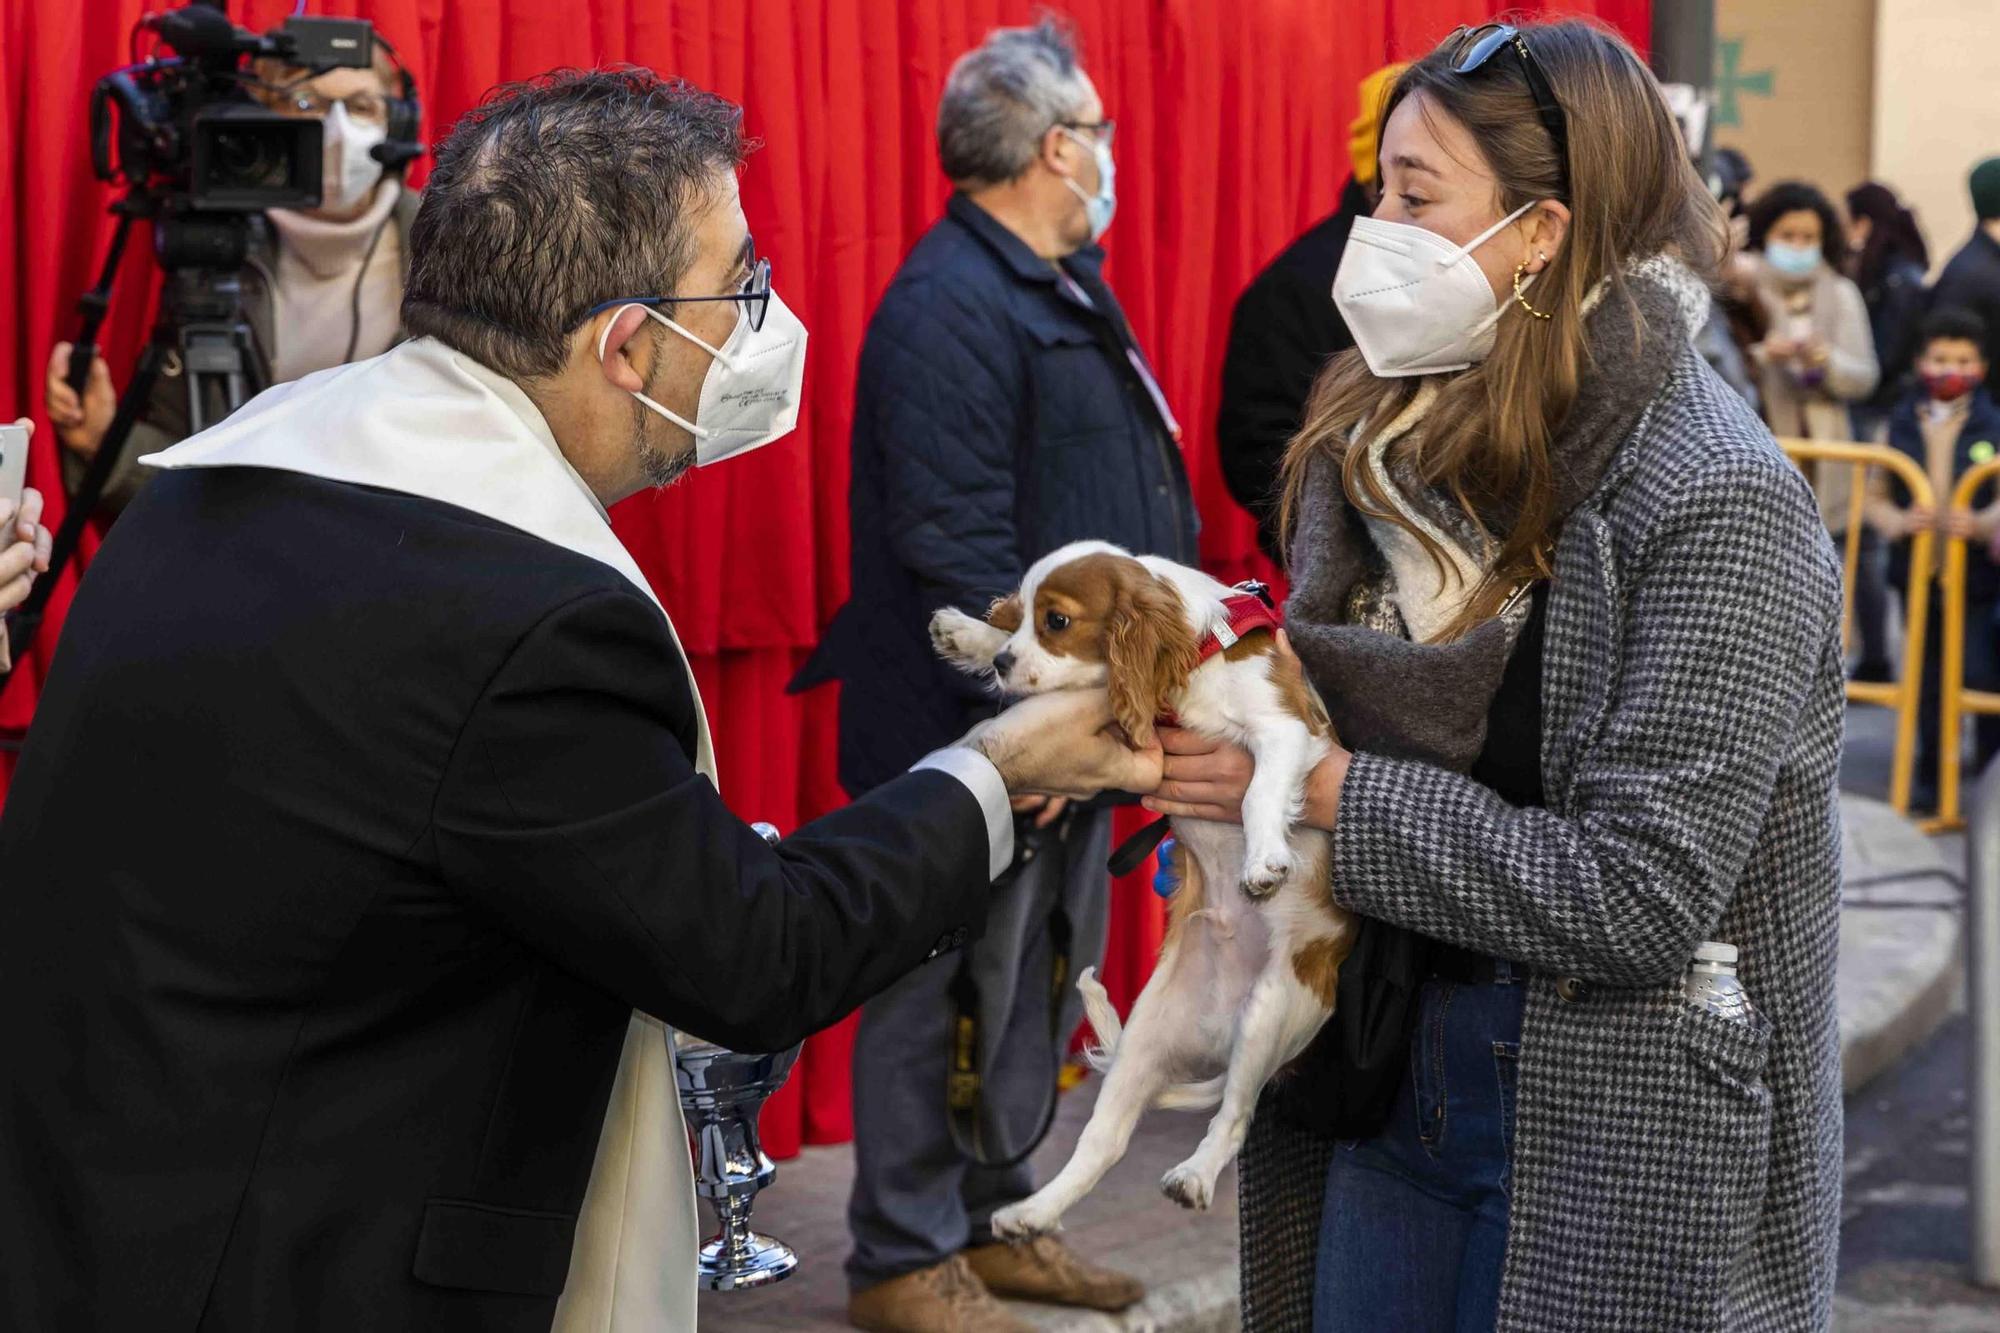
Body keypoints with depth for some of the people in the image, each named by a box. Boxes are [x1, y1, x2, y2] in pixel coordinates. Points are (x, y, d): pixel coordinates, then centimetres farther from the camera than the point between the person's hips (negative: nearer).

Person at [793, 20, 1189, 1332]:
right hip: (983, 732, -10)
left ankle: (992, 1216, 33)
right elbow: (955, 546, -24)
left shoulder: (1065, 289, 14)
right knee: (950, 995, 2)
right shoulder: (950, 307, -18)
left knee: (1045, 980, 18)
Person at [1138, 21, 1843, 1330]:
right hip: (1384, 1074, 6)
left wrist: (1324, 789, -21)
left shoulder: (1716, 501, -18)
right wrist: (1185, 714, -10)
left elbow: (1637, 899, -24)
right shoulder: (1390, 443, 2)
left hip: (1615, 1140, -6)